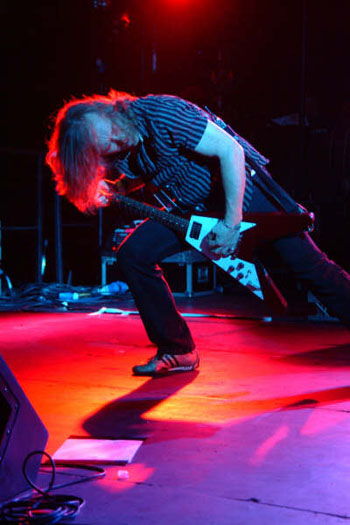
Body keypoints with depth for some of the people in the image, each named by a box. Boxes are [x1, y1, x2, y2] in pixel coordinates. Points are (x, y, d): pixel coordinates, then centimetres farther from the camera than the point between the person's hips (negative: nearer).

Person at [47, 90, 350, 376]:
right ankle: (179, 351, 1)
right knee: (132, 254, -8)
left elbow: (231, 149, -29)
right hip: (193, 208, 6)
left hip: (243, 187, -6)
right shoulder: (118, 156, -10)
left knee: (309, 265, -7)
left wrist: (232, 223, -29)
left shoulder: (158, 113, -30)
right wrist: (112, 194, -10)